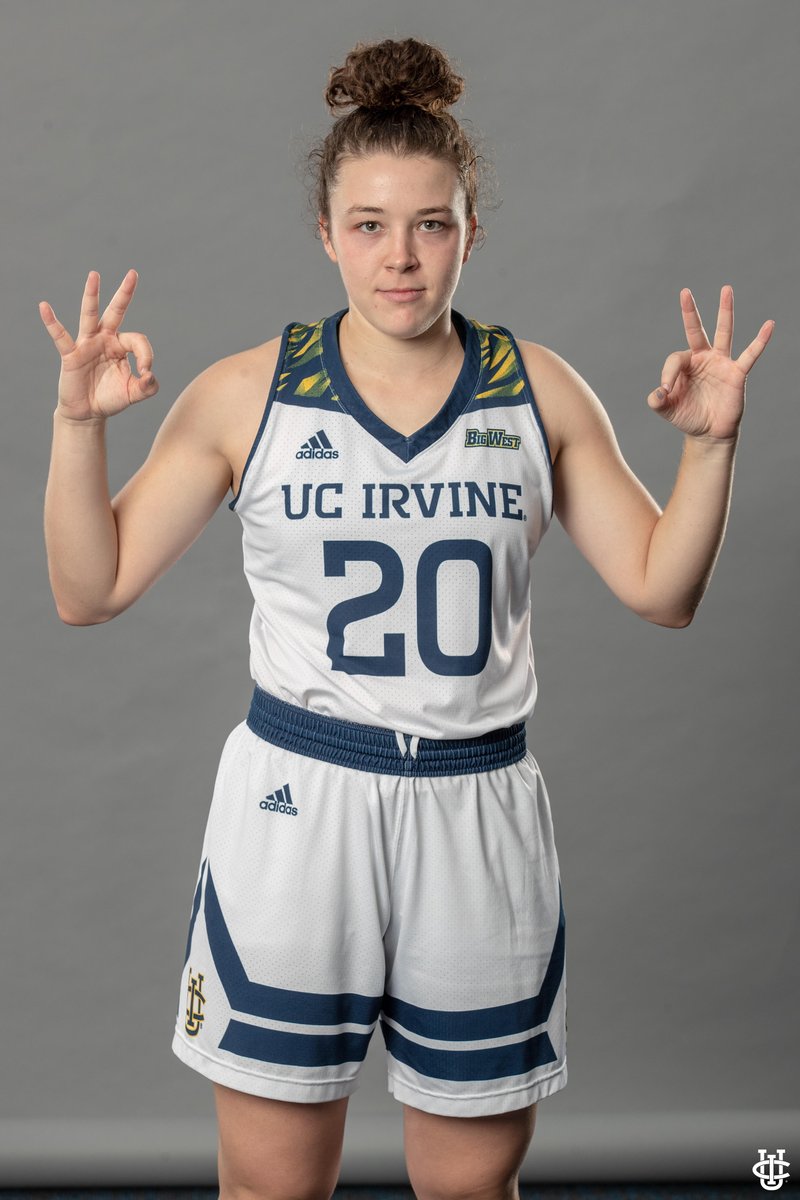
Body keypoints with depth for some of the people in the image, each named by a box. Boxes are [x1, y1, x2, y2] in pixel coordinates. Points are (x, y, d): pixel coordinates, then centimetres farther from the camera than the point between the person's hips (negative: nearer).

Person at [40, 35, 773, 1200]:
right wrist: (79, 423, -13)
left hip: (482, 810, 1)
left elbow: (660, 589, 6)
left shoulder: (539, 390, 2)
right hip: (296, 800, -1)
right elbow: (91, 590, 0)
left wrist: (710, 441, -7)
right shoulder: (247, 394, -2)